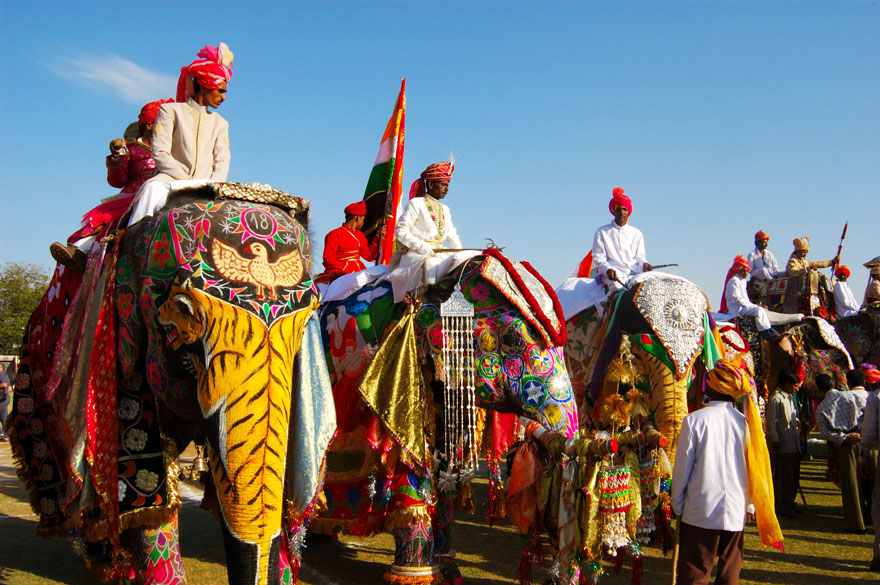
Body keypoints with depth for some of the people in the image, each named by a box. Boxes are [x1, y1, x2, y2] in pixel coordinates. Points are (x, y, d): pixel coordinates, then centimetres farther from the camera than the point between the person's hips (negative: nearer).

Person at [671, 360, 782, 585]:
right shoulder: (745, 422, -3)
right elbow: (753, 469, 4)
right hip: (735, 512, 3)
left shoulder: (694, 420, -11)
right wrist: (749, 505, 18)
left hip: (700, 512, -3)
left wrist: (676, 505, 7)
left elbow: (682, 468, -5)